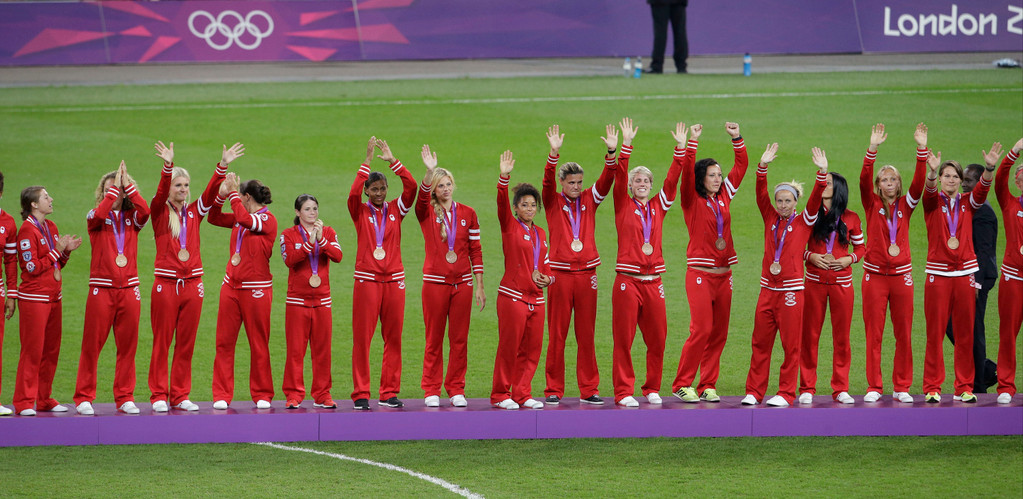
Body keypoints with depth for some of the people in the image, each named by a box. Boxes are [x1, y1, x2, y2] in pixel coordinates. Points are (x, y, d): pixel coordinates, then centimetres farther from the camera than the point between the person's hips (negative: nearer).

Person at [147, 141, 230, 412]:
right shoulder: (160, 212, 1)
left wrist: (222, 166, -16)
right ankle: (159, 396, 2)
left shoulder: (194, 212, 10)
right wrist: (168, 166, -34)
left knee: (186, 344, 5)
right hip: (165, 285, -3)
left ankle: (180, 395, 11)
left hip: (192, 285, 3)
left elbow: (211, 192, -1)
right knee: (161, 343, -1)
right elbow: (161, 192, -17)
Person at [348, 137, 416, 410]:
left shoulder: (396, 210, 9)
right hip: (366, 280, -2)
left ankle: (389, 392, 9)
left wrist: (392, 160, -11)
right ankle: (361, 394, -3)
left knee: (393, 338, 3)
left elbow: (411, 187, -5)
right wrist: (367, 160, -18)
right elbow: (353, 193, -16)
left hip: (394, 279, 2)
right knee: (362, 338, -5)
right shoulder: (360, 211, 3)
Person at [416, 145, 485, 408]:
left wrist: (480, 285, 4)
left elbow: (475, 250, 8)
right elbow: (422, 197, -22)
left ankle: (456, 389, 11)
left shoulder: (467, 214, 7)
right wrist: (430, 171, -37)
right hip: (435, 282, -2)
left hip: (462, 283, 2)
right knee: (434, 339, 1)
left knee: (459, 338, 4)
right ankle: (431, 390, 7)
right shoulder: (427, 213, 2)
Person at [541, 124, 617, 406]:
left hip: (586, 274, 2)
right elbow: (547, 180, -13)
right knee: (557, 335, -1)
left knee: (587, 335, 4)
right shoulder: (553, 202, 4)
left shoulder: (589, 200, 10)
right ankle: (554, 390, 3)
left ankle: (589, 390, 8)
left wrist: (611, 153, -18)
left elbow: (606, 180, -2)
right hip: (560, 274, -2)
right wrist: (554, 153, -29)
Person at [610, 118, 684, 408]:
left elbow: (673, 178, 10)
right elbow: (619, 176, -7)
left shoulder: (657, 207, 13)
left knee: (657, 337, 5)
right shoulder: (624, 205, 3)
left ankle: (652, 389, 17)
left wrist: (682, 148, 4)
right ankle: (623, 392, -1)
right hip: (627, 281, -4)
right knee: (624, 338, -3)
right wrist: (626, 145, -15)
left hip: (653, 281, 4)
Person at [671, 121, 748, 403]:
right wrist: (691, 143, -21)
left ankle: (707, 386, 10)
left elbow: (741, 167, 16)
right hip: (700, 274, -6)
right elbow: (686, 173, -16)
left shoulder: (724, 197, 12)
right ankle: (682, 385, -5)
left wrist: (737, 139, 7)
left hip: (723, 274, 6)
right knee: (701, 330, -12)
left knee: (719, 333, 4)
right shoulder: (692, 200, -1)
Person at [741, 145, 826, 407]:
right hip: (768, 288, 3)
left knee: (791, 345, 0)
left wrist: (822, 174, -23)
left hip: (791, 290, -3)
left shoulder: (804, 221, 3)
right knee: (760, 343, 5)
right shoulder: (770, 218, 9)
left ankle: (786, 393, 6)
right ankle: (754, 391, 11)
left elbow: (815, 199, -10)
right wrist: (763, 167, -15)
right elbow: (761, 194, -2)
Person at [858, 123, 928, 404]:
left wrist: (922, 150, -16)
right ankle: (874, 387, 4)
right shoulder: (872, 204, 4)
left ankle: (902, 387, 9)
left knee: (904, 334, 2)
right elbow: (864, 178, -11)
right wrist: (872, 149, -23)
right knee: (873, 334, -1)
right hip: (875, 275, -1)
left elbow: (919, 183, -6)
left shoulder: (905, 205, 8)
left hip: (902, 274, 1)